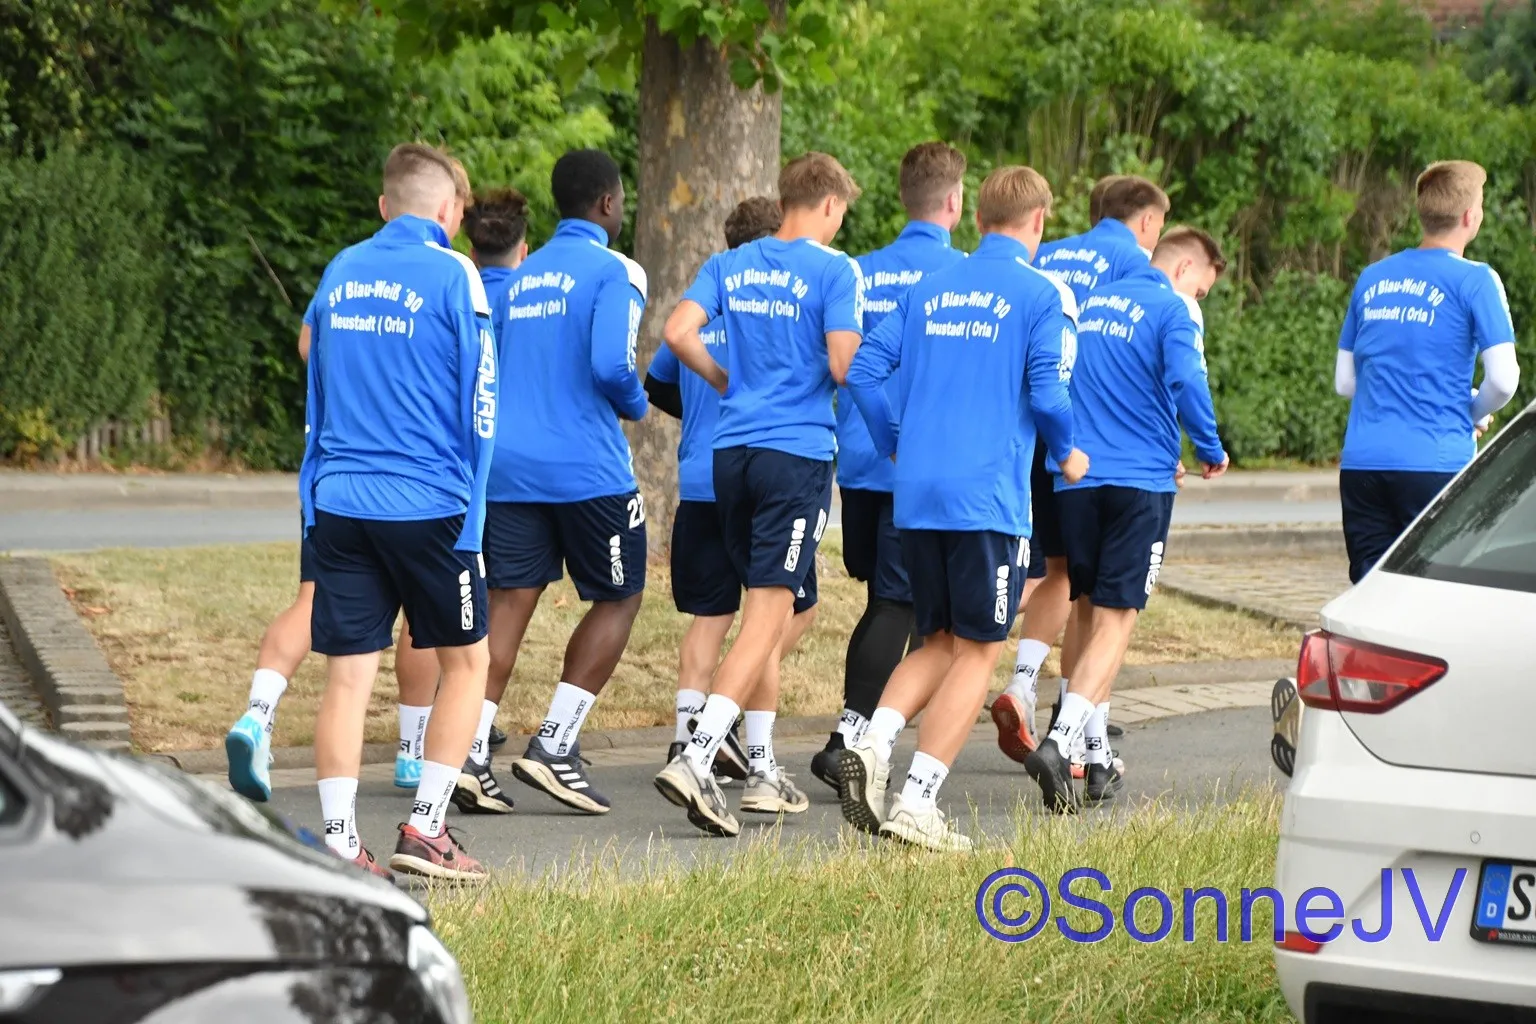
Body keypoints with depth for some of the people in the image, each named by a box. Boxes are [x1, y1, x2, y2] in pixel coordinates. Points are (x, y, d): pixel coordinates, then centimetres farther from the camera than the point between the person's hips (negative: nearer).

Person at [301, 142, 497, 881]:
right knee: (465, 661, 11)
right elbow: (478, 402, -5)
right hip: (427, 504, -4)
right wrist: (471, 514, 0)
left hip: (338, 505, 4)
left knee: (347, 674, 2)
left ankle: (340, 845, -2)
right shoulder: (452, 276, -4)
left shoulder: (340, 273, 12)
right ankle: (425, 828, 5)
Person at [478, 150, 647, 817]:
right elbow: (611, 364, -19)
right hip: (586, 468, -6)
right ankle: (554, 745, 0)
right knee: (618, 599, 9)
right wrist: (636, 405, 1)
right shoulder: (614, 272, -7)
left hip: (509, 466, 6)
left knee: (509, 603, 4)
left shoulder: (521, 277, 16)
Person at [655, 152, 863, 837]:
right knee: (767, 619, -7)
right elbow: (843, 367, -14)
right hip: (798, 454, -6)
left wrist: (728, 381, 14)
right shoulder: (834, 271, -6)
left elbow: (678, 333, -1)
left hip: (732, 448, 6)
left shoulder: (730, 265, 10)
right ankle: (695, 758, -21)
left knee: (764, 607, 18)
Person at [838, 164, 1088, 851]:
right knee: (976, 651, 3)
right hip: (989, 497, -5)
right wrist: (1067, 454, 8)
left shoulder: (928, 290, 13)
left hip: (916, 495, 5)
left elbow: (864, 370, 8)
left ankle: (874, 743, -7)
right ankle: (917, 803, -5)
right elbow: (1047, 391, -11)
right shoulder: (1041, 294, -2)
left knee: (940, 642, 17)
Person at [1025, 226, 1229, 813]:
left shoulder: (1090, 303, 16)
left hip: (1075, 478, 5)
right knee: (1116, 620, -7)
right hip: (1141, 479, -5)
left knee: (1090, 615, 16)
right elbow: (1186, 383, -16)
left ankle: (1095, 756, 19)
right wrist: (1211, 451, -2)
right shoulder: (1173, 309, -3)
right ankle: (1060, 741, -25)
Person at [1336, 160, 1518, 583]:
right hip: (1434, 464, -5)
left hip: (1361, 464, 5)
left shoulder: (1372, 279, 14)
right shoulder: (1473, 281, -3)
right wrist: (1474, 414, 10)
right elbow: (1503, 379, -9)